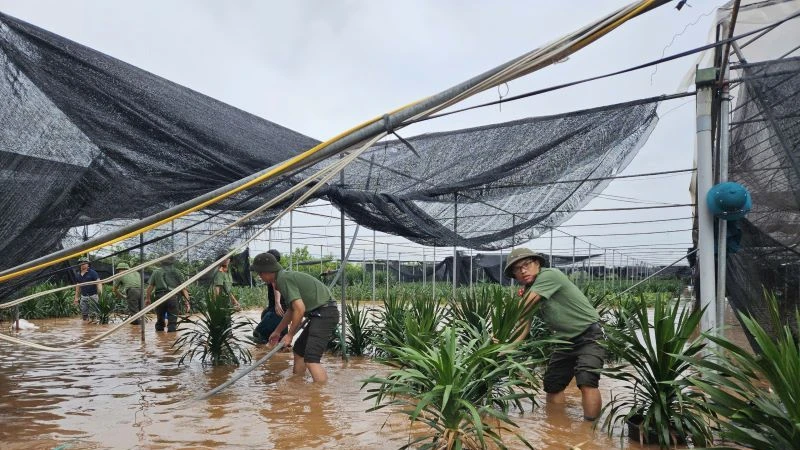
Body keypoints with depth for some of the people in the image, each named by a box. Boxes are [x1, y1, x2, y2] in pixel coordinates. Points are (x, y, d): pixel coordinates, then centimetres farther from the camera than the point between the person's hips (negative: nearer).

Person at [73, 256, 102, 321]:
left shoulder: (92, 273, -8)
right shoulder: (79, 274, 10)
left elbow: (99, 283, -14)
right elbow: (78, 286, 20)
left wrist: (100, 294, -27)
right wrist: (76, 297, 20)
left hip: (92, 296, -6)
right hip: (83, 297, 6)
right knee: (84, 314, 8)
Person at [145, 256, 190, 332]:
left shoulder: (156, 272, 15)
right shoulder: (177, 272, 13)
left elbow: (150, 286, 8)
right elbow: (183, 288, 6)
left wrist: (147, 298, 18)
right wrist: (187, 301, 4)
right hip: (172, 297, -2)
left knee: (160, 319, 16)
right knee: (172, 320, -1)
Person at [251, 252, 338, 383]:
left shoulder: (283, 279, -13)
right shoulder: (286, 277, 18)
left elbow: (300, 309, -22)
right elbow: (292, 310, 30)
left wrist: (290, 335, -9)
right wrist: (277, 331, 39)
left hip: (324, 314, -11)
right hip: (320, 314, 11)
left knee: (311, 359, -18)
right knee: (299, 349, 22)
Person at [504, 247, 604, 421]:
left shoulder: (549, 275, -20)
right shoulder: (527, 292, 6)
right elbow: (525, 323, -3)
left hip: (589, 336, -8)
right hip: (565, 341, 8)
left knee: (586, 382, -22)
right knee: (552, 385, 9)